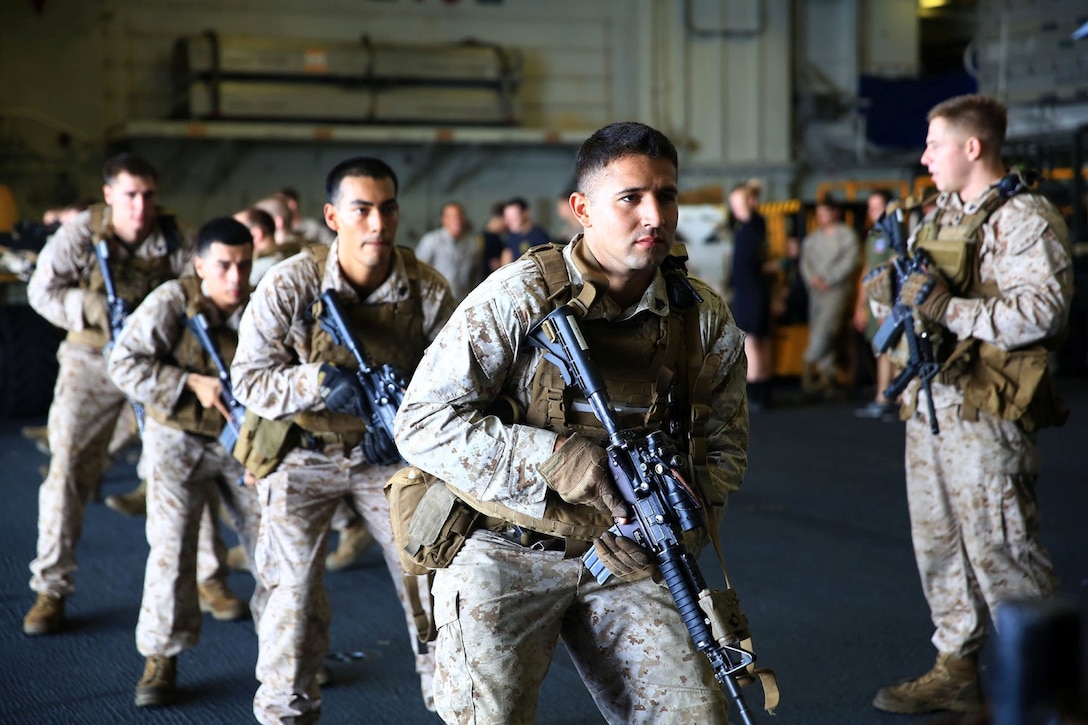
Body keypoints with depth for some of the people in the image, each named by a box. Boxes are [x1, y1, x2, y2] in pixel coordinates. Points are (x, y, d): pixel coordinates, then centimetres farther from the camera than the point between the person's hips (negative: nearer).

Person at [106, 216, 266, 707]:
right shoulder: (171, 302, -14)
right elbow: (124, 363, -17)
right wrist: (192, 384, -24)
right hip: (180, 440, -3)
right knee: (171, 546, -5)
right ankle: (161, 657, 11)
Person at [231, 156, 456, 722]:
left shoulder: (429, 292, -13)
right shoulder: (289, 284, -18)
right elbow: (249, 380, -14)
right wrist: (320, 383, -30)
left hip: (389, 454, 2)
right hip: (303, 455, -1)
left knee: (432, 580, 2)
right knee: (294, 595, -1)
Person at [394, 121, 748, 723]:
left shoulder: (706, 321, 0)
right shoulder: (521, 296, -12)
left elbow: (725, 448, 13)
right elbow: (422, 425, -15)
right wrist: (553, 458, -23)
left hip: (622, 559, 4)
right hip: (505, 553, -3)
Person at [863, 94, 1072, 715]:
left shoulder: (1024, 220, -10)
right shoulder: (939, 216, 17)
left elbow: (1041, 311, -22)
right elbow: (917, 296, 26)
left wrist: (948, 308, -25)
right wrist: (889, 289, 2)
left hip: (986, 413, -9)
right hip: (928, 406, 9)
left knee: (1000, 549, -6)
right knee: (939, 545, 13)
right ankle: (958, 672, 24)